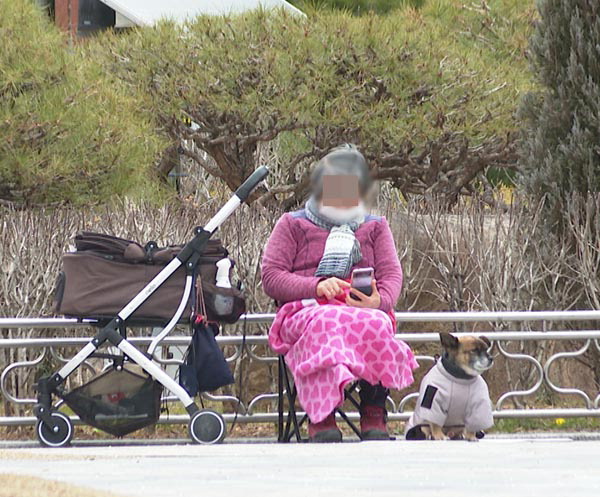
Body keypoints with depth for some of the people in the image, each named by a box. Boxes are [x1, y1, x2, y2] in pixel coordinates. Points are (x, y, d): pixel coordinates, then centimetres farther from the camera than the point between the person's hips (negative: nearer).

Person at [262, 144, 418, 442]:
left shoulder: (374, 227, 29)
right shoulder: (293, 225, 22)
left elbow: (392, 275, 13)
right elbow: (271, 277, 8)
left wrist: (380, 301, -13)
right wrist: (316, 286, -11)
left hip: (364, 309, 2)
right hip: (307, 309, -2)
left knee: (377, 323, -39)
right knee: (325, 323, -42)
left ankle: (374, 413, -36)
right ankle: (321, 417, -48)